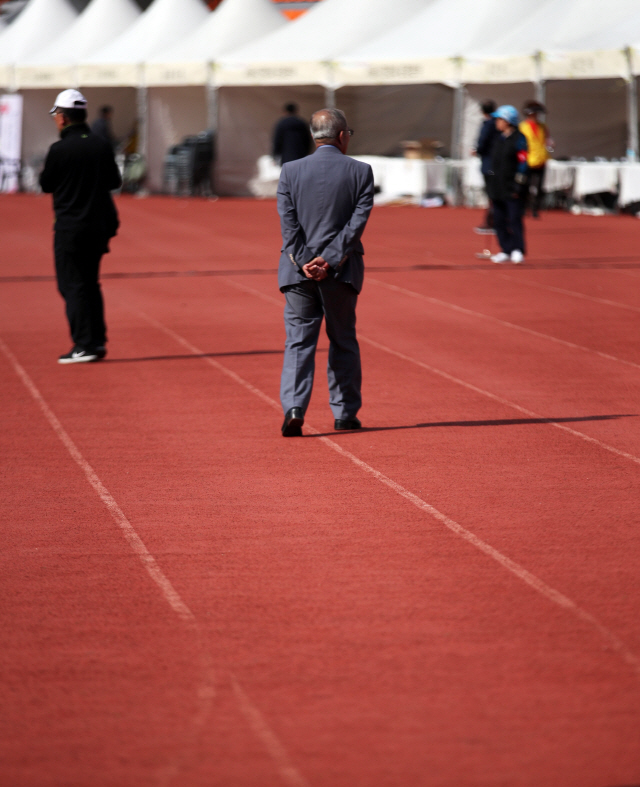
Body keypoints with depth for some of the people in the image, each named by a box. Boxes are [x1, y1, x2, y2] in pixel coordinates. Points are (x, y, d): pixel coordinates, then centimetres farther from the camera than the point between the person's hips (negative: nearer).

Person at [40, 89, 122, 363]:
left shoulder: (59, 150, -14)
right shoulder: (101, 146, 2)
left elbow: (46, 185, -3)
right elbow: (114, 181, 10)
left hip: (70, 227, -6)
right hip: (100, 225, 6)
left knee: (72, 285, -1)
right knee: (90, 283, 16)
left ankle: (84, 345, -6)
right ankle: (98, 340, 16)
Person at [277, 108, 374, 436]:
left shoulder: (290, 171, 1)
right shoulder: (360, 172, -2)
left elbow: (288, 224, -6)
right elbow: (358, 221, -10)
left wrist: (304, 263, -9)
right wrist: (329, 261, -12)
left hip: (299, 271, 1)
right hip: (341, 272, 0)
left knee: (298, 341, 3)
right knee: (343, 341, 14)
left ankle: (294, 409, -13)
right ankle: (345, 413, 19)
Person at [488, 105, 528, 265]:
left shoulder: (519, 139, -8)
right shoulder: (500, 139, 16)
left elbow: (522, 163, -12)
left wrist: (518, 186, -17)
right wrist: (493, 185, 18)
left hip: (512, 189, -8)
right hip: (498, 188, 8)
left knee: (514, 219, -8)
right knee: (499, 220, 7)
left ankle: (518, 250, -4)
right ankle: (506, 250, 13)